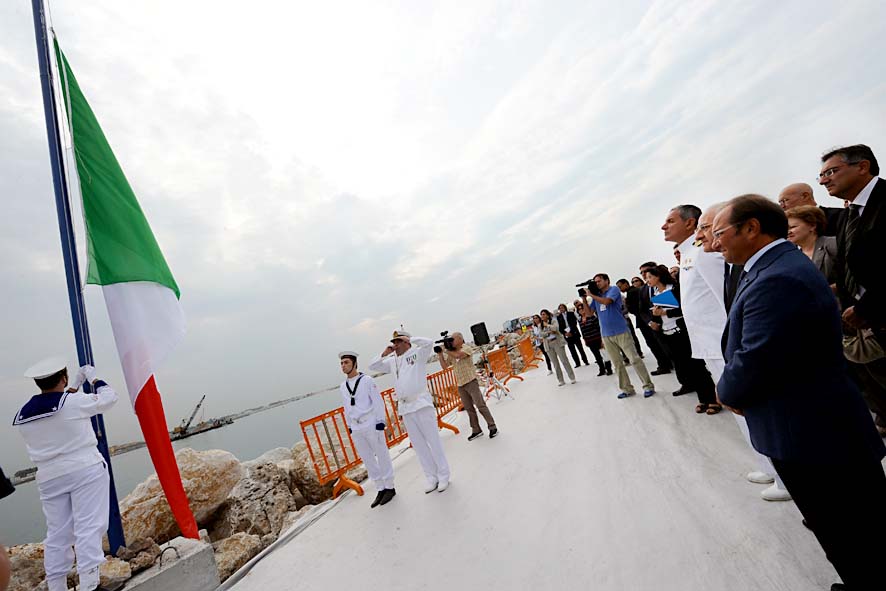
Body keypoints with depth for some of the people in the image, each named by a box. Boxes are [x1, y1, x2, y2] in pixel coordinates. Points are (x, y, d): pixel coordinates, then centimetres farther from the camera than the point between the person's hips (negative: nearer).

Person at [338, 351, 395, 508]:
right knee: (367, 460, 12)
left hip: (371, 425, -5)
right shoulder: (342, 387, 8)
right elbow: (347, 408, 16)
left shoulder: (367, 380, -9)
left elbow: (378, 402, -9)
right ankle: (380, 489, 27)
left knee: (382, 456, 5)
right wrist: (349, 427, 16)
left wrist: (380, 422, -12)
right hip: (356, 429, 6)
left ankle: (389, 487, 22)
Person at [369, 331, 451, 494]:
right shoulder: (392, 361, 13)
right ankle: (431, 478, 23)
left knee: (433, 441, 1)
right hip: (405, 408, 6)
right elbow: (373, 366, 19)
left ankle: (443, 476, 15)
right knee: (419, 445, 11)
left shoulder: (417, 353, -3)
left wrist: (409, 338, -11)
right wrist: (384, 354, 4)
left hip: (421, 404, -5)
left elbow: (429, 342, -20)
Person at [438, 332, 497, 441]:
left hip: (471, 382, -6)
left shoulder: (467, 348, -7)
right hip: (460, 385, 6)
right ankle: (476, 430, 21)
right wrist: (441, 354, -1)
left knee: (480, 405, -6)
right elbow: (444, 366, 9)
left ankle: (492, 427, 4)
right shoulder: (451, 353, 12)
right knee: (469, 408, 10)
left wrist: (447, 351, -11)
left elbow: (458, 355, -26)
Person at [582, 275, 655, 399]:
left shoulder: (614, 289, -3)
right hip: (606, 335, 6)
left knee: (634, 359, -5)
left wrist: (590, 295, -14)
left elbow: (606, 301, -22)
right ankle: (627, 389, 17)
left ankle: (648, 386, 5)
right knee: (617, 363, 9)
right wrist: (584, 298, -1)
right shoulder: (596, 296, 12)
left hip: (621, 332, -6)